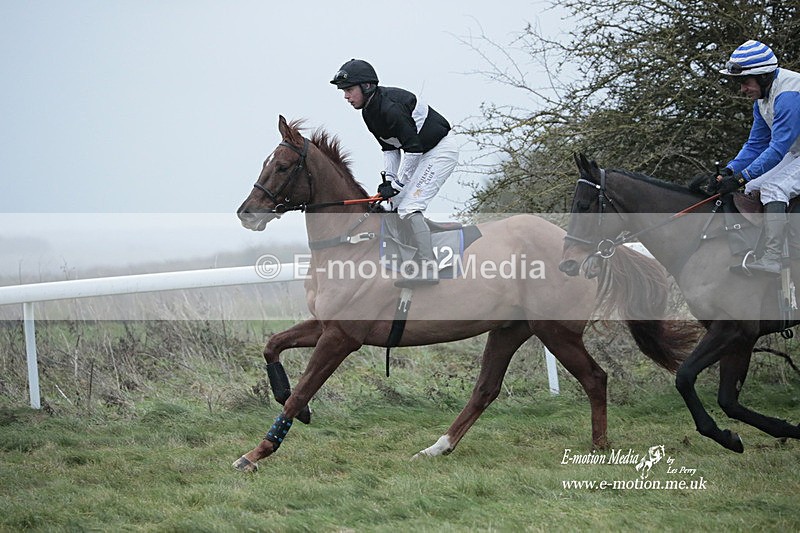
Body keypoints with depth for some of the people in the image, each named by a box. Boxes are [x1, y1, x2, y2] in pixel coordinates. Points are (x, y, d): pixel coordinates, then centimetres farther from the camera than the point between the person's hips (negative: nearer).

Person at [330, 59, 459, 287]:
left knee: (409, 206, -19)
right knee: (398, 203, 11)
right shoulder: (369, 111, 5)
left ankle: (428, 270, -22)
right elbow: (390, 148, 10)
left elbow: (413, 147, -26)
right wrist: (389, 180, -3)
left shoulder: (390, 107, -26)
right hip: (423, 152, 11)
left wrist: (397, 184, -21)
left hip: (442, 149, -11)